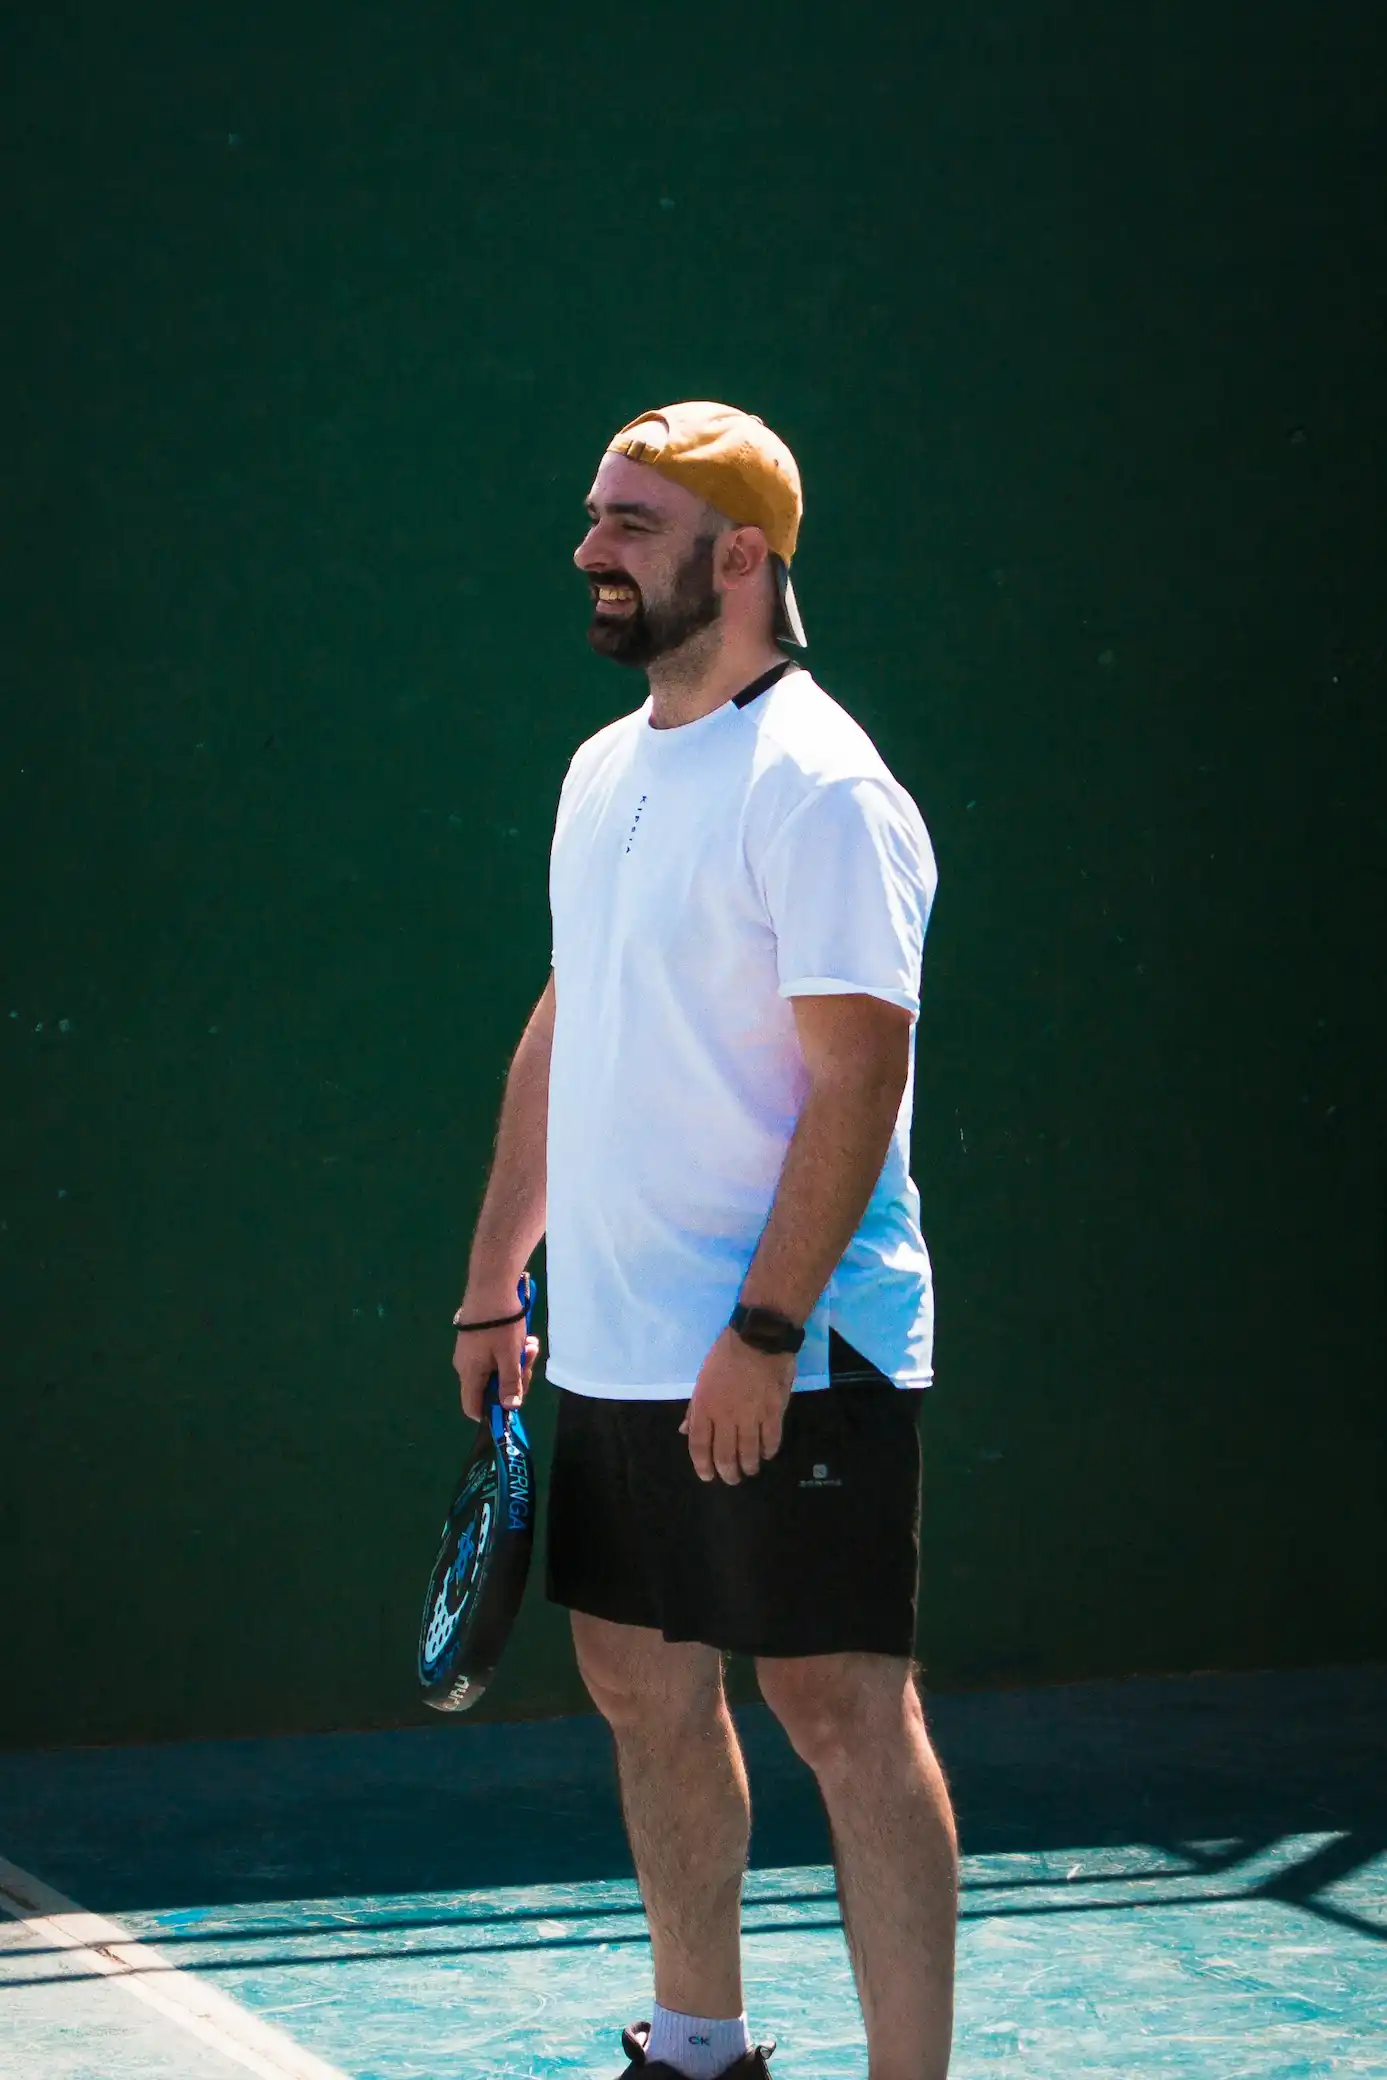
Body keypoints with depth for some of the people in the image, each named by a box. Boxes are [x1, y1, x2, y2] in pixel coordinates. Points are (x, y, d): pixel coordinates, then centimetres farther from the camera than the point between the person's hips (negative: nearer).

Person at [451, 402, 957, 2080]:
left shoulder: (818, 787, -14)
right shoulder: (603, 772, 13)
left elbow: (859, 1074, -19)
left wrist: (763, 1333, -23)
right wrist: (495, 1281, 17)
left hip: (791, 1363, -9)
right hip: (610, 1354, 9)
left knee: (843, 1710, -5)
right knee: (644, 1686, 15)